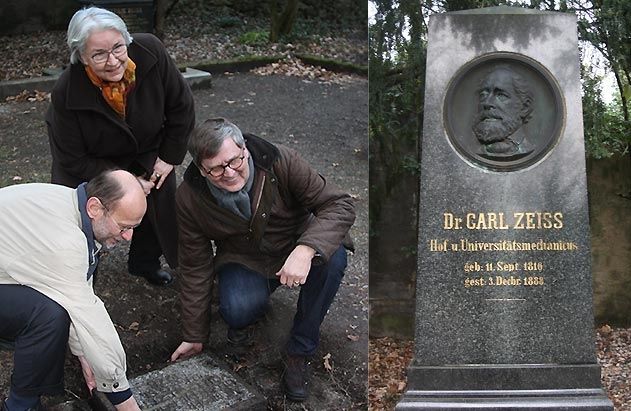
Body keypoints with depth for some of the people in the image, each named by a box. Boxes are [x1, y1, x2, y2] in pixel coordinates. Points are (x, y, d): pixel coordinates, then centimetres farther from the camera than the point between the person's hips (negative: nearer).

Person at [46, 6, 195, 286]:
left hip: (146, 151, 3)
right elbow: (73, 160, -21)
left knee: (162, 204, 5)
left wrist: (170, 157, -11)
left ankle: (145, 263, 32)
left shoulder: (150, 53, -31)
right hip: (90, 161, -3)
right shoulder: (66, 93, -34)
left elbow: (181, 106, -14)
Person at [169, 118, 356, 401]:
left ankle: (299, 351, -14)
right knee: (238, 311, -33)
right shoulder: (189, 198, -18)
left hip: (296, 250, 0)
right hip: (243, 262, 0)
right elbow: (195, 267, -8)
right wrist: (194, 336, -2)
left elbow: (340, 204, -26)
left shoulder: (280, 162, -25)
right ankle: (244, 316, 10)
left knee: (333, 257, -33)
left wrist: (306, 249, -45)